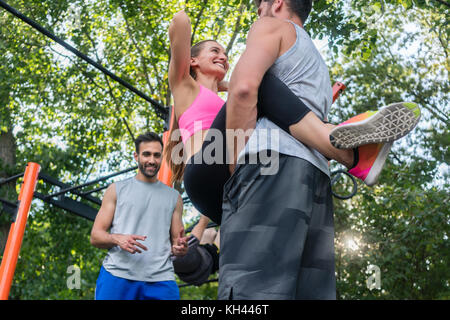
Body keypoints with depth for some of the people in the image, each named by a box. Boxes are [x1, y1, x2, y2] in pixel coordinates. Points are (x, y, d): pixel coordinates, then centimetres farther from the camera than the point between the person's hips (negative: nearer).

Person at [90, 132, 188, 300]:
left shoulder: (174, 197, 18)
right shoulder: (116, 190, 12)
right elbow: (95, 237, 7)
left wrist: (180, 248, -5)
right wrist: (118, 239, -13)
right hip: (116, 276, -1)